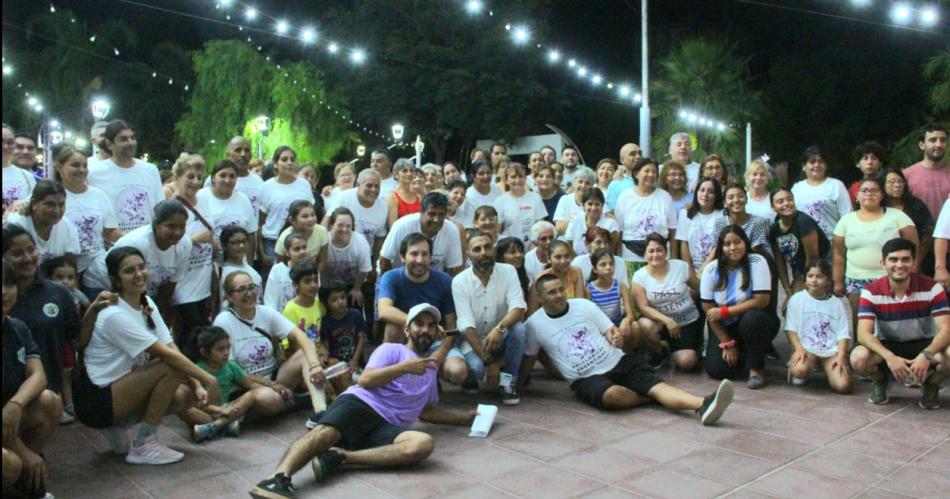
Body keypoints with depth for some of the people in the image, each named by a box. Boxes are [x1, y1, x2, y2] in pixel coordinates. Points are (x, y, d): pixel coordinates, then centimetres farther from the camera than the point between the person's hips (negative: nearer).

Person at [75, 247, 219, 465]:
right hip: (96, 400, -8)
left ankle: (118, 426, 9)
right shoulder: (115, 315, -22)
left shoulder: (147, 303, 3)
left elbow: (172, 348, -2)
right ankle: (144, 445, -12)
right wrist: (208, 379, -21)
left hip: (119, 386, 8)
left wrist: (197, 386, -12)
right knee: (172, 368, -23)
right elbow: (166, 354, -23)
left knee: (184, 397, -6)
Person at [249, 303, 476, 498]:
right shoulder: (391, 350, 15)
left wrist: (462, 419, 32)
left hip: (388, 425, 3)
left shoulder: (430, 368, 34)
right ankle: (278, 478, -56)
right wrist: (405, 367, -5)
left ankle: (340, 457, -34)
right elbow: (365, 380, -1)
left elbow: (426, 411, 38)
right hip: (359, 404, -3)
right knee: (325, 433, -37)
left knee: (423, 444, -32)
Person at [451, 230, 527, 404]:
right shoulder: (459, 282, -15)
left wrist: (499, 328, -42)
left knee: (519, 327, -30)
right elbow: (466, 325, -21)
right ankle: (470, 376, 6)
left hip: (501, 338, 2)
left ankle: (508, 381, -11)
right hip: (473, 339, -2)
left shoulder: (508, 271, -9)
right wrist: (488, 362, -29)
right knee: (477, 366, -33)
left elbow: (519, 308, -21)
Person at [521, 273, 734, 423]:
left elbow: (611, 331, 8)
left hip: (618, 362, 3)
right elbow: (529, 359, 12)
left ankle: (703, 404, -43)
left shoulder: (584, 305, 6)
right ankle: (651, 397, -9)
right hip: (586, 379, -3)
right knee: (613, 394, -36)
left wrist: (617, 338, -15)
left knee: (656, 384, -23)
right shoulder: (534, 324, 0)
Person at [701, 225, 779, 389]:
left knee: (751, 319, -37)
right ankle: (738, 352, 22)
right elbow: (709, 310, -7)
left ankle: (757, 368, -11)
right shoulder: (711, 269, -8)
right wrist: (727, 343, -8)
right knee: (716, 369, -15)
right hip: (725, 327, 2)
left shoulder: (757, 262, -14)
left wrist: (724, 311, -20)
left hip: (753, 320, -2)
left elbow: (761, 301, -21)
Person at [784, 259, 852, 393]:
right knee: (800, 370, -36)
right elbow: (790, 329, 0)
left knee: (843, 386, -21)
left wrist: (841, 355, -11)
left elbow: (843, 333, 5)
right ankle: (799, 375, 3)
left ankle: (828, 371, 13)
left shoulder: (836, 303, 10)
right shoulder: (797, 299, 4)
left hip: (831, 351, 2)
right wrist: (799, 349, -16)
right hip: (806, 349, -2)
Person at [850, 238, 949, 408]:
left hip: (923, 345, 0)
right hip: (887, 346, 0)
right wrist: (889, 357, -40)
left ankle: (931, 385, 4)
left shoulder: (932, 288, -12)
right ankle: (879, 380, 6)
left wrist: (926, 355, -39)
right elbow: (864, 333, -22)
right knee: (859, 358, -33)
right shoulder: (871, 292, -13)